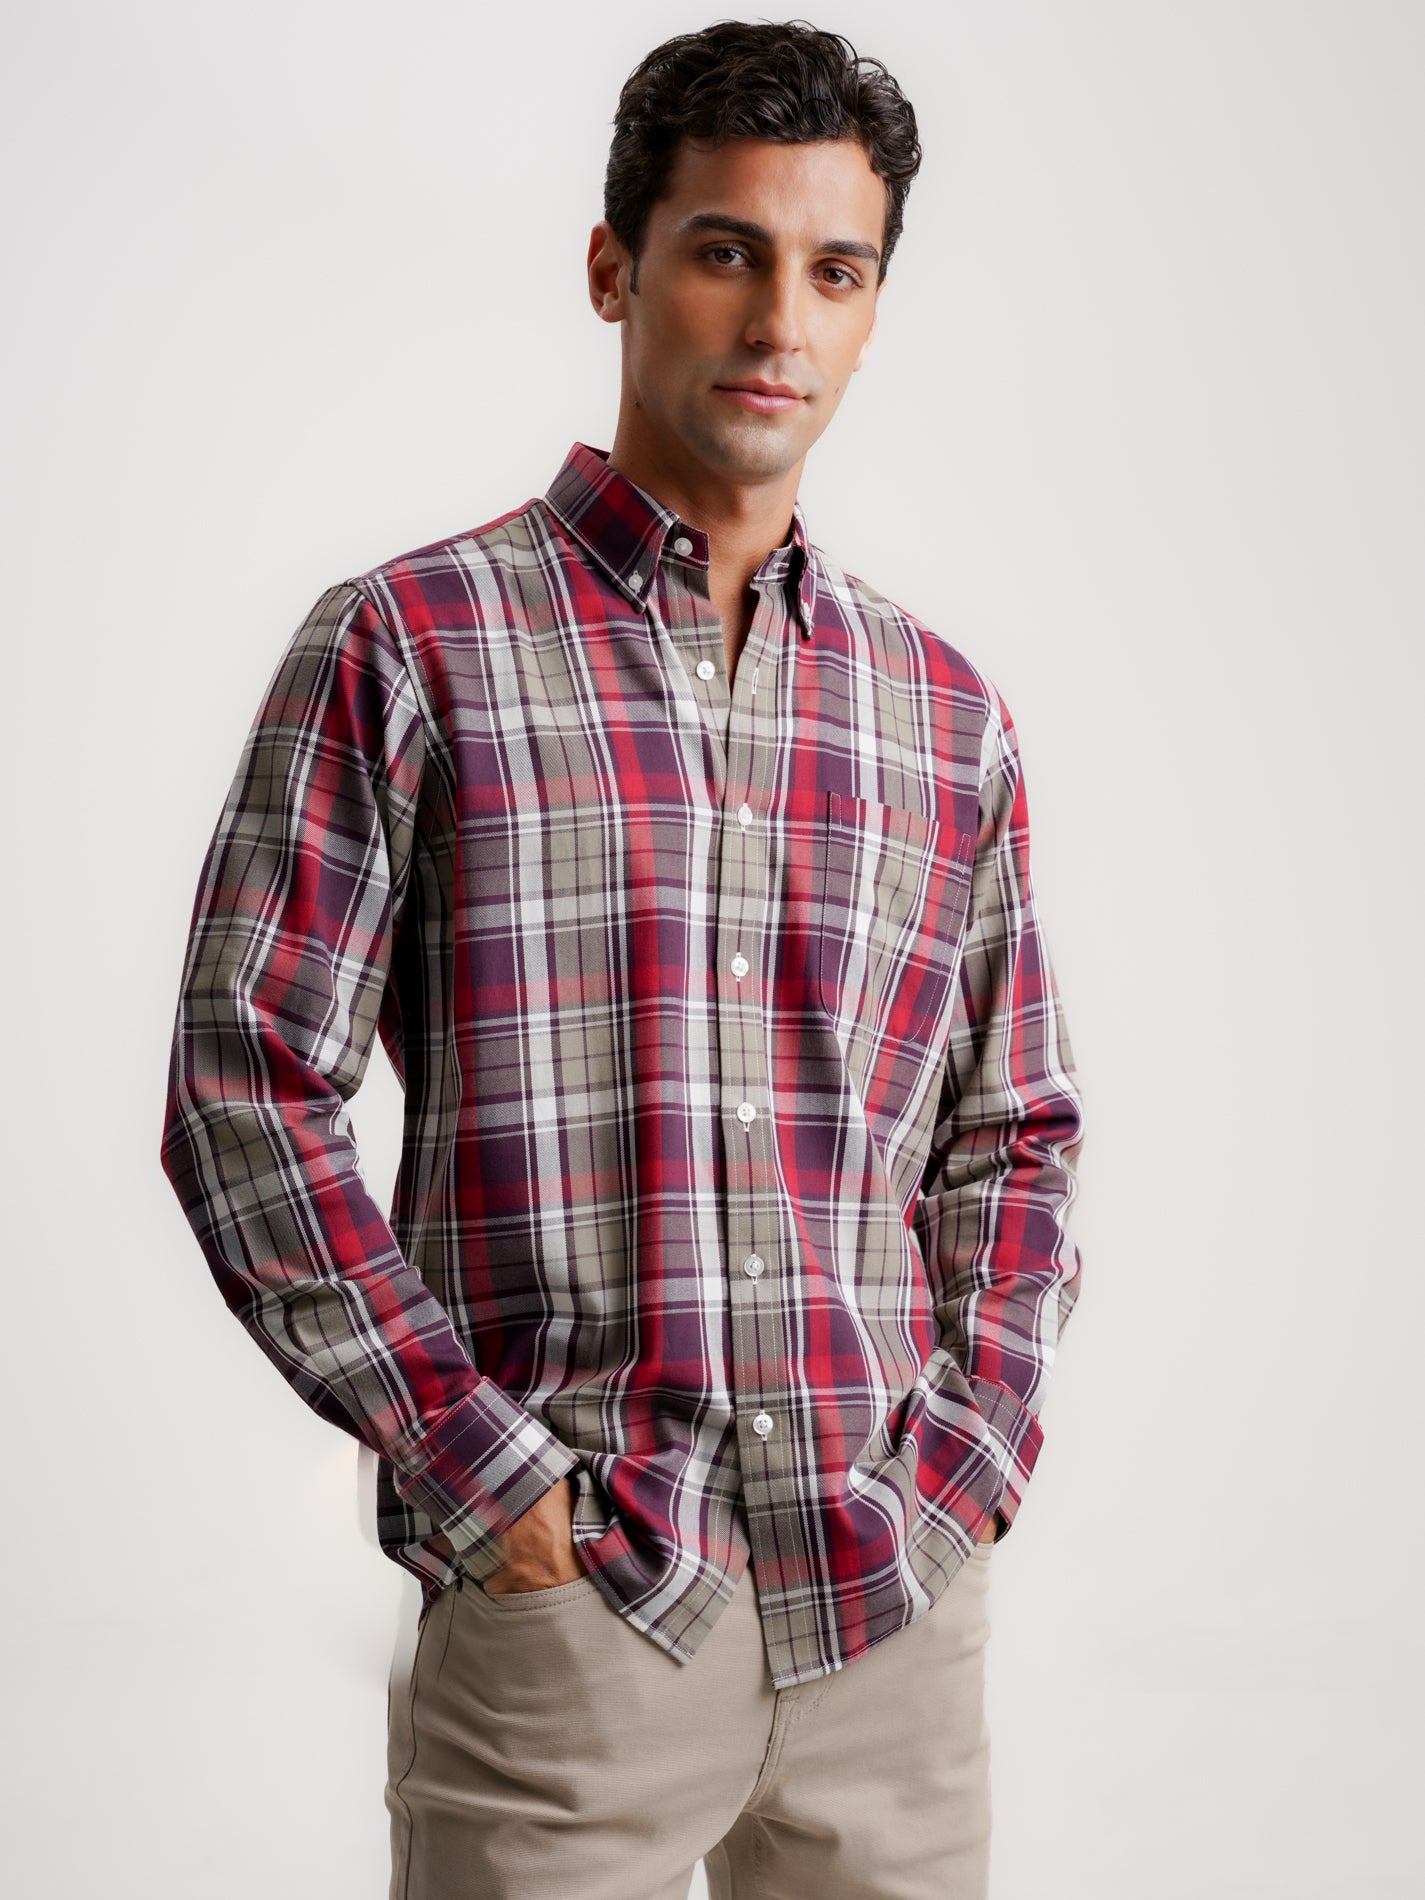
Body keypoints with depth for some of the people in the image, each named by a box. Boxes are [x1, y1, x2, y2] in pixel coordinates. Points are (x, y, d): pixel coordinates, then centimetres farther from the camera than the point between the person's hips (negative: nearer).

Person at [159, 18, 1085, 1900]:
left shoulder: (946, 711, 10)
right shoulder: (408, 647, -2)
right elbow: (245, 1089, -6)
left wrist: (974, 1454, 3)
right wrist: (474, 1467, -10)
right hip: (563, 1602, -3)